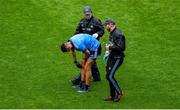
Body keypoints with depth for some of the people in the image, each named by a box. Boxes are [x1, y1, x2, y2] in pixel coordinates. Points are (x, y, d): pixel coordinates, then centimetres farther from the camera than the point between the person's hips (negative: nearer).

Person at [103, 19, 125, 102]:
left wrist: (110, 47, -17)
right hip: (112, 57, 10)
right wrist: (108, 52, 13)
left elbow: (121, 48, -27)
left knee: (110, 76, -12)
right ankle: (112, 96, 21)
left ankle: (119, 92, 3)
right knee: (109, 76, 11)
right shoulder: (112, 33, 11)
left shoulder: (118, 34, -20)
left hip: (117, 58, -10)